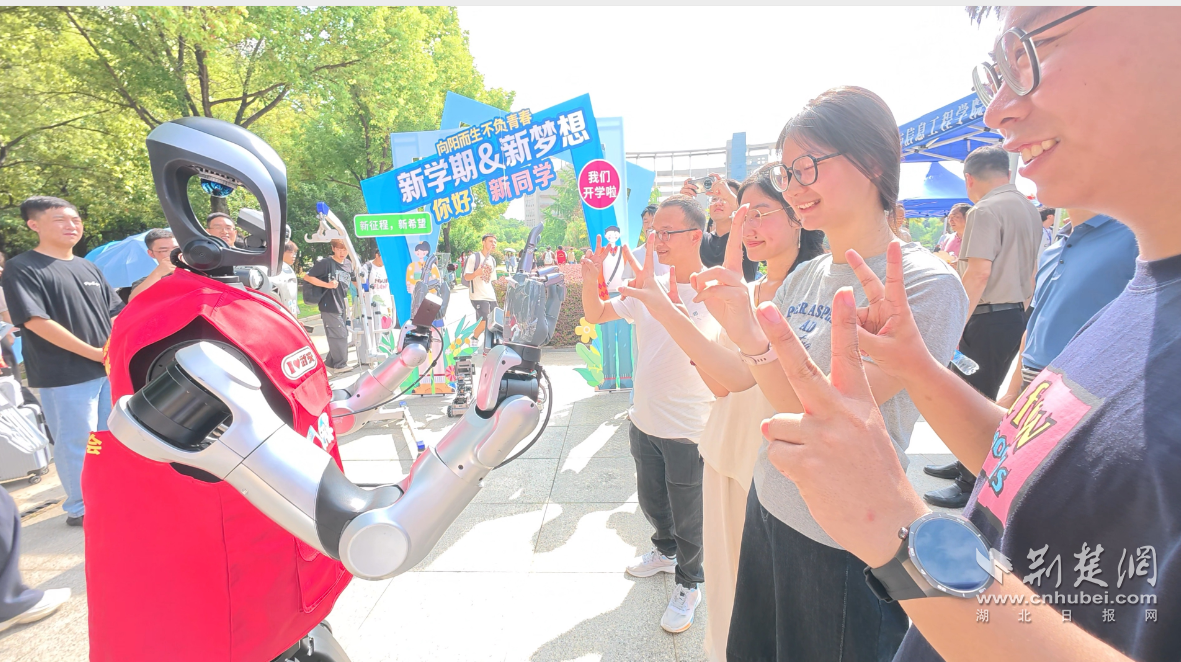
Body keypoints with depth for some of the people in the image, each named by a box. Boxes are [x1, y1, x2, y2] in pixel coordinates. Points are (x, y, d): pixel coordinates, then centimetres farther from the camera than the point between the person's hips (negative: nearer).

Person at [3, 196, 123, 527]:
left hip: (109, 369, 7)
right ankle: (79, 508, 15)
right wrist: (93, 353, -18)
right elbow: (36, 322, -16)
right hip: (65, 376, -7)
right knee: (75, 443, 1)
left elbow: (114, 314, 15)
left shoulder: (88, 267, 13)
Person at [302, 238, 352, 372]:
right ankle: (340, 365, 1)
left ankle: (330, 363, 23)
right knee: (339, 335, -8)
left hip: (340, 307, 8)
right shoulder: (326, 263, -11)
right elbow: (307, 276, -13)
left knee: (342, 335, 11)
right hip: (329, 307, -8)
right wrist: (327, 284, -20)